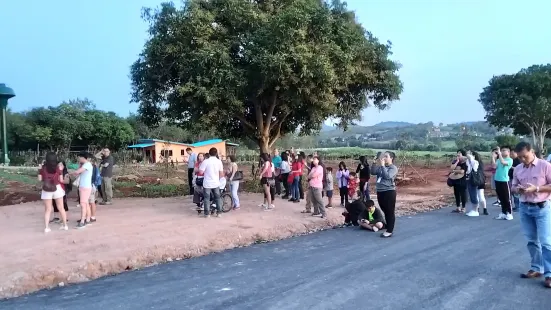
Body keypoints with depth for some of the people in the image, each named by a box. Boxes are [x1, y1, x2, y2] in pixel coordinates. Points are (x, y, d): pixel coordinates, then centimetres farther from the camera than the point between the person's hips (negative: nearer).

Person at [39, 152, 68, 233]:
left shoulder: (42, 167, -5)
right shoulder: (58, 167, -5)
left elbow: (40, 179, -2)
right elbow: (61, 180, -2)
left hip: (46, 190, 0)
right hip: (57, 188, 0)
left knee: (47, 210, 8)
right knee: (61, 208, 12)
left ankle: (46, 227, 5)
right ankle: (65, 225, 19)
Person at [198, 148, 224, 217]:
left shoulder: (205, 161, -12)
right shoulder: (219, 161, -2)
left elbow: (201, 172, -13)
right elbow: (221, 174, 2)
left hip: (207, 183, -3)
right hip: (216, 183, 3)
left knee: (207, 199, 7)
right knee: (217, 198, 14)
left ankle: (207, 213, 7)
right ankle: (219, 212, 15)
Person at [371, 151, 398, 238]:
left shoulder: (393, 168, -6)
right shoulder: (381, 167, 12)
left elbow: (387, 176, -21)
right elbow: (373, 172, 4)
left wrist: (382, 165, -17)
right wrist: (375, 163, -4)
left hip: (389, 192, -7)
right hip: (380, 191, 7)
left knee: (390, 212, 0)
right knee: (385, 211, 15)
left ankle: (390, 231, 4)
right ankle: (388, 229, 25)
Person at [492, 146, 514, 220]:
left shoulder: (510, 160, -4)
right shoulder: (499, 159, 11)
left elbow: (503, 162, -22)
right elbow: (494, 166, -2)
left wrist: (499, 153, -18)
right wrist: (493, 157, -2)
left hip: (504, 180, -6)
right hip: (497, 180, 6)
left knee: (507, 198, -1)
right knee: (501, 198, 12)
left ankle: (509, 213, 5)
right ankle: (503, 213, 20)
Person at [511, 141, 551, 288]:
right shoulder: (517, 169, 7)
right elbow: (513, 186, 14)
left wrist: (536, 189, -21)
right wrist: (518, 189, -9)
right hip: (524, 208, 5)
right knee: (531, 241, 12)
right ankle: (536, 268, 23)